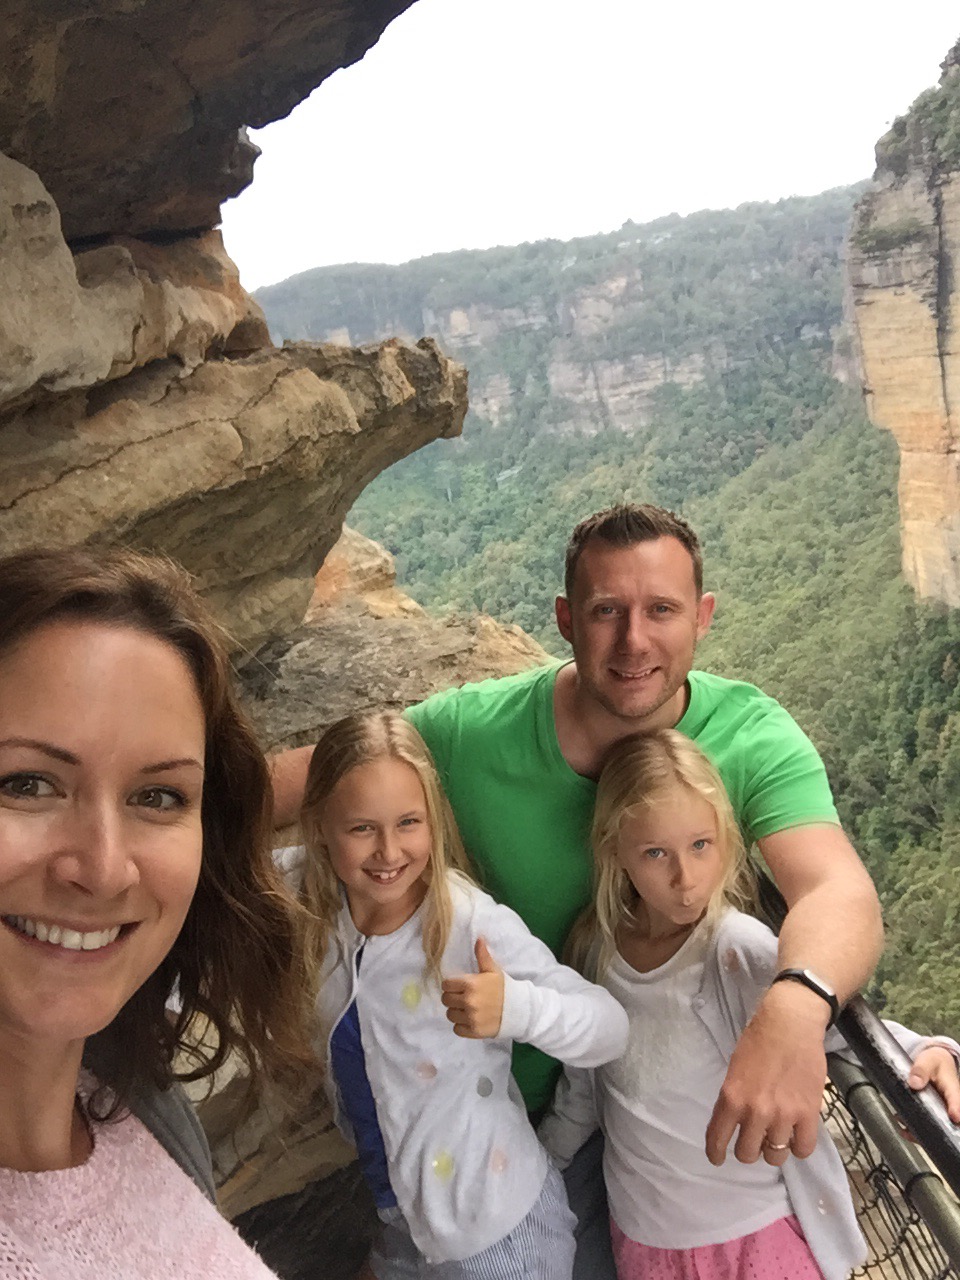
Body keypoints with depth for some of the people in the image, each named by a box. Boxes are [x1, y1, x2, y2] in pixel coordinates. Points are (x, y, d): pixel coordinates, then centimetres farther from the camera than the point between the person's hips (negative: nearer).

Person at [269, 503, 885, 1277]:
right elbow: (309, 775, -13)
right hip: (498, 1104, 1)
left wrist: (796, 1008, -58)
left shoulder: (753, 739, -24)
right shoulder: (469, 731, -23)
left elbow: (841, 891, -37)